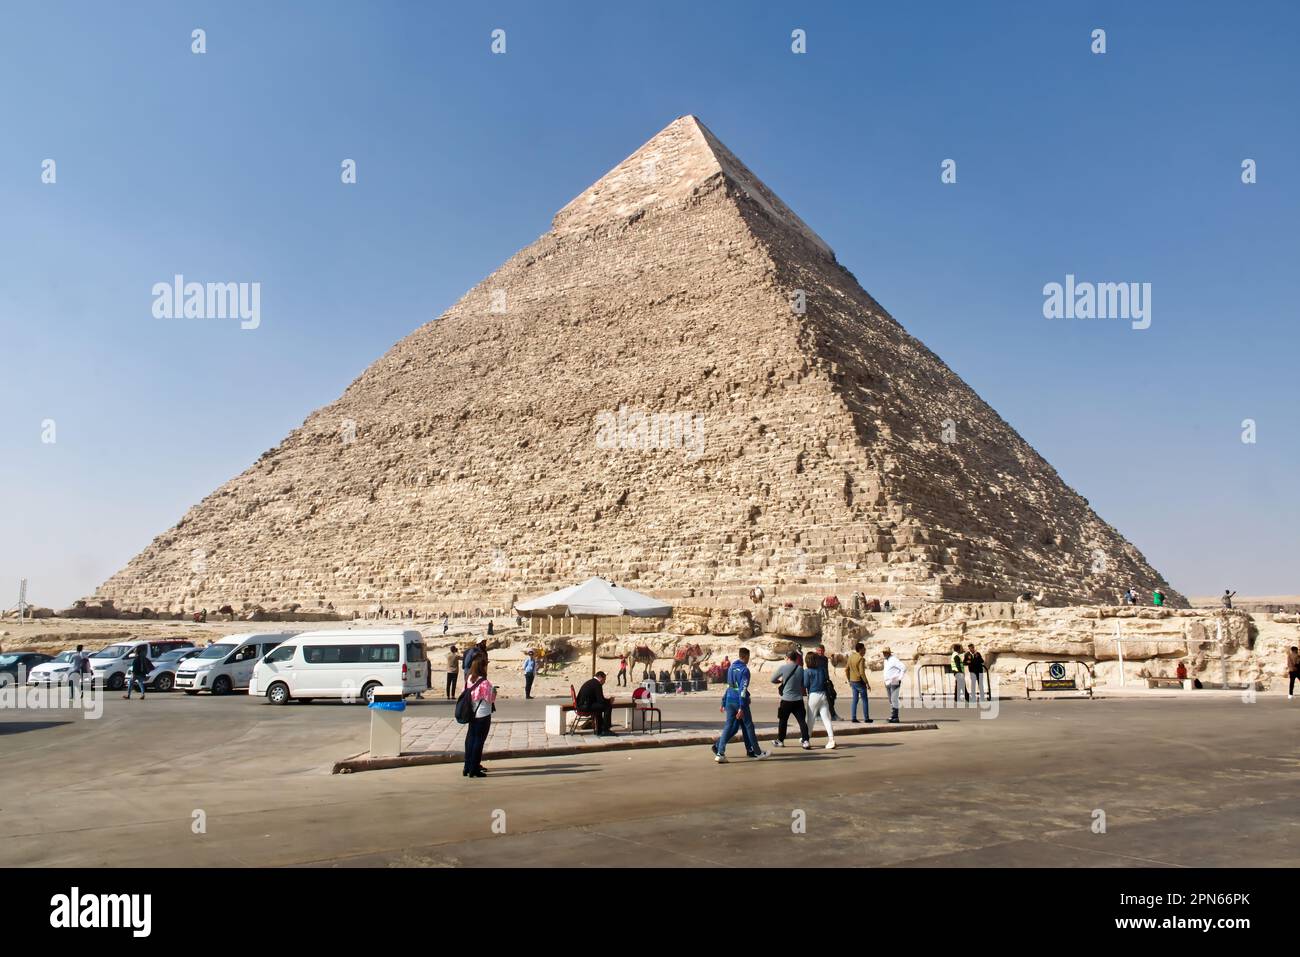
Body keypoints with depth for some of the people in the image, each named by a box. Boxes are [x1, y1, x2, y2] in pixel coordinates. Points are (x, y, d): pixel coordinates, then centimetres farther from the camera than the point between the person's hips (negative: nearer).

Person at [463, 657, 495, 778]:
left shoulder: (469, 680, 4)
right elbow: (489, 699, -15)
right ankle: (474, 769, 1)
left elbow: (465, 694, 10)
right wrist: (494, 692, 4)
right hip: (483, 715, -7)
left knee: (470, 740, 13)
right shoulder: (484, 683, -17)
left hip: (472, 715, 7)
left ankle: (468, 768, 17)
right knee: (479, 741, -1)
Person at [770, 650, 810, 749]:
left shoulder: (783, 668, -7)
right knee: (802, 721, 3)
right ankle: (805, 741, -6)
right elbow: (803, 684, 13)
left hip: (786, 699, -2)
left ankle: (780, 741, 22)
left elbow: (773, 680, 4)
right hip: (798, 699, 2)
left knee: (783, 721, 12)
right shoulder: (801, 669, 2)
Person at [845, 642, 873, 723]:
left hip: (852, 682, 7)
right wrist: (867, 683, -14)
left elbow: (846, 669, 12)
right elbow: (862, 673, -21)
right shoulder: (861, 659, -16)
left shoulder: (851, 657, 7)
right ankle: (866, 718, 8)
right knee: (864, 700, 4)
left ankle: (853, 718, 10)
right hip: (859, 681, -7)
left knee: (855, 700, 12)